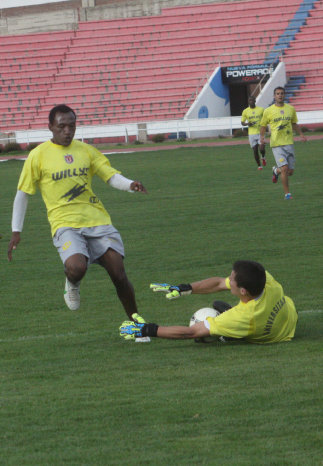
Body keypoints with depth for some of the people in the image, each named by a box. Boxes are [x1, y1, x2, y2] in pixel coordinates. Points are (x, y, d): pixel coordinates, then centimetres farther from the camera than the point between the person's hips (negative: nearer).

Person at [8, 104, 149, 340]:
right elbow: (22, 194, 6)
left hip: (97, 220, 3)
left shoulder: (86, 150, 11)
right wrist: (16, 231, 3)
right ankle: (72, 285, 8)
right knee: (76, 267, -30)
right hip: (65, 223, -3)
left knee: (119, 274, -4)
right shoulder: (38, 156, 1)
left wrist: (130, 184, -13)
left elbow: (111, 176, 10)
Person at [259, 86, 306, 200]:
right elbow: (263, 126, 8)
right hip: (276, 144, -4)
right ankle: (287, 193, -3)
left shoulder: (291, 109, 9)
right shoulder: (268, 111, 0)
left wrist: (301, 134, 7)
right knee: (285, 168, -15)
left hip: (289, 143, 4)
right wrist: (262, 138, -8)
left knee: (290, 172, 4)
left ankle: (276, 171, 38)